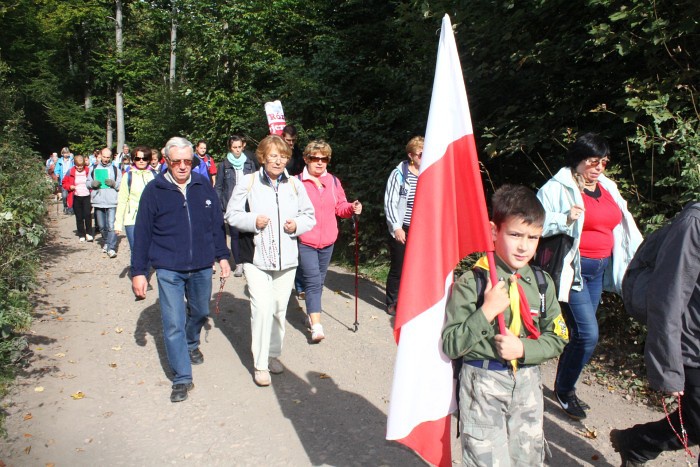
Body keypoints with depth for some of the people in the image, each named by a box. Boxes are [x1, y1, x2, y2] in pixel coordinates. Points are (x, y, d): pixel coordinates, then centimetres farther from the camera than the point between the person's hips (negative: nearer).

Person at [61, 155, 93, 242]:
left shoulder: (88, 171, 1)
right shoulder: (71, 172, 3)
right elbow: (64, 183, 10)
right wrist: (70, 187, -9)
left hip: (87, 196, -2)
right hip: (76, 197, 2)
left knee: (87, 215, -12)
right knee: (79, 217, 6)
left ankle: (89, 233, 4)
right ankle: (81, 235, 15)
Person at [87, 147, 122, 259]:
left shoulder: (115, 169, 5)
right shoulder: (94, 169, 13)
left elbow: (121, 185, 4)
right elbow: (88, 182, 18)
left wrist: (114, 183, -16)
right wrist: (92, 183, -5)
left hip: (112, 202, -4)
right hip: (98, 201, 4)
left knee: (111, 226, -11)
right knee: (101, 226, 15)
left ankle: (111, 248, -10)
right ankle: (106, 243, 34)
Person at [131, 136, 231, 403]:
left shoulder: (203, 186, 2)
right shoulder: (154, 190, -5)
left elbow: (217, 223, 10)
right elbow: (142, 233, -3)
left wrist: (222, 255, 9)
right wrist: (138, 271, -3)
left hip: (202, 267, 3)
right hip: (169, 270, -3)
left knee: (200, 313, 20)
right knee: (173, 324, -3)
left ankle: (191, 345, 50)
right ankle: (182, 378, 8)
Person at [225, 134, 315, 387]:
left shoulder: (294, 184, 6)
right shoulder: (248, 183, -3)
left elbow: (310, 216, 12)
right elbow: (232, 214, 0)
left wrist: (297, 225, -9)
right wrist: (253, 221, -17)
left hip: (286, 258, 3)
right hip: (256, 257, -3)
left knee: (279, 308, 12)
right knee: (262, 307, -11)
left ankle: (274, 354, 33)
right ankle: (260, 364, 3)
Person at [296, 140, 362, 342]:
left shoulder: (334, 182, 7)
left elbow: (340, 207, 12)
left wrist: (352, 208, -7)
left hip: (327, 241, 5)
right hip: (305, 242, -5)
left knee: (319, 281, 17)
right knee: (313, 282, -10)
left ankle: (312, 313, 35)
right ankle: (316, 325, -9)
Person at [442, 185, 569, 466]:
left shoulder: (543, 284, 1)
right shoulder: (471, 283, -14)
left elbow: (557, 339, 5)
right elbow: (449, 346, -14)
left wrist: (523, 349, -13)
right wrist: (486, 312, -25)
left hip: (527, 384, 5)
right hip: (483, 383, -4)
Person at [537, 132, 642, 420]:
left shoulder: (608, 189, 13)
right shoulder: (557, 188, -9)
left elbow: (624, 228, 21)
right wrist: (566, 219, -31)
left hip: (599, 269, 7)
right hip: (573, 269, -7)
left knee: (581, 333, 11)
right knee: (588, 334, -11)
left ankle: (564, 387, 28)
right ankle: (564, 390, 12)